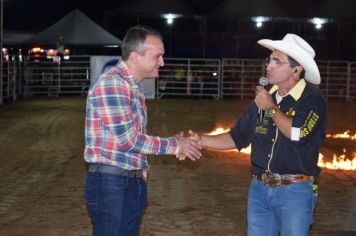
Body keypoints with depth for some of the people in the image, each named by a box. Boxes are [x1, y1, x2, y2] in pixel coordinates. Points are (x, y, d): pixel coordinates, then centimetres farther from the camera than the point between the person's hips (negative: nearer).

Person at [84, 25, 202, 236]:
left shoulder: (134, 87, 13)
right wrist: (174, 145, -11)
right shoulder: (112, 84, -18)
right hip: (110, 183, -9)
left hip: (133, 181, 9)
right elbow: (126, 139, -20)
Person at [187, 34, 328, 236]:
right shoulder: (264, 97, 9)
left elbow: (297, 135, -27)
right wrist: (201, 140, 1)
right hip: (260, 188, 6)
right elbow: (237, 138, 14)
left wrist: (271, 107, -13)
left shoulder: (312, 99, -9)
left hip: (295, 191, -5)